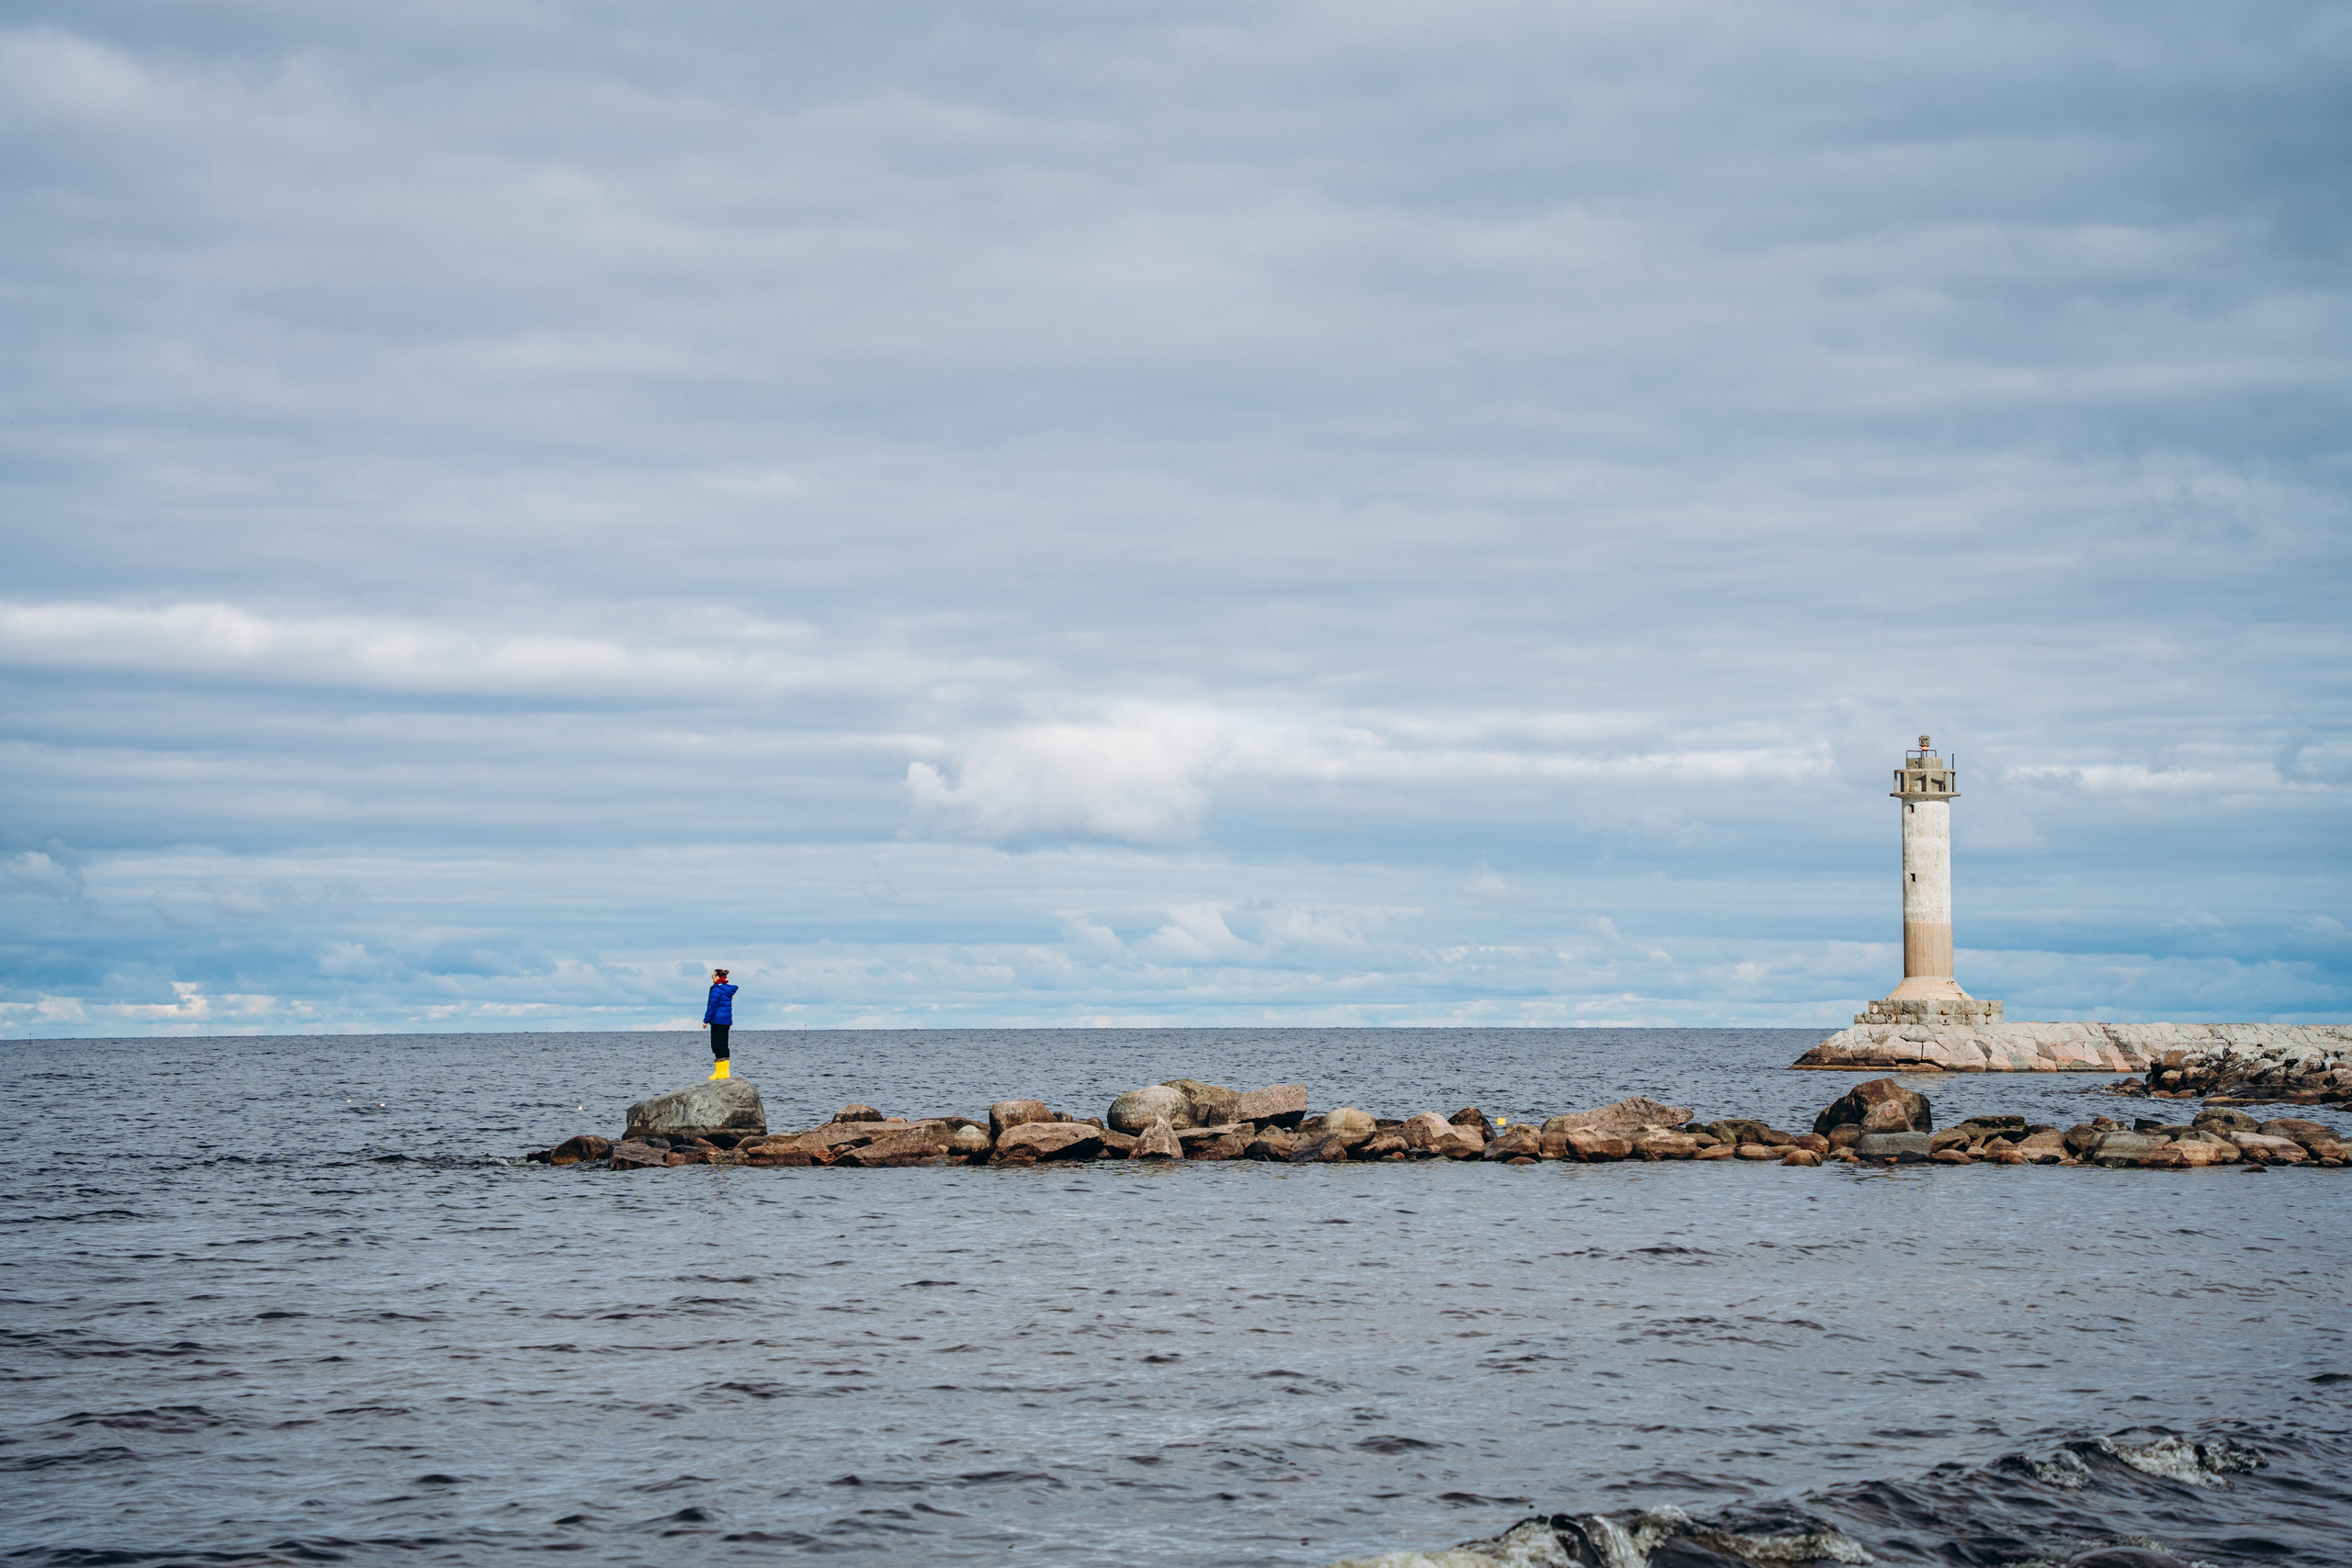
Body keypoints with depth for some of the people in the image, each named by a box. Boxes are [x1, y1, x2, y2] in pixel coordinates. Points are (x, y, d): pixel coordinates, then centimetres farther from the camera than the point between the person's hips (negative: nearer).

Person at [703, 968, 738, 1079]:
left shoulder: (717, 989, -13)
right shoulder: (728, 990, 13)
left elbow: (712, 1006, -15)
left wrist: (706, 1020, -10)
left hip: (717, 1021, -9)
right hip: (727, 1021, 9)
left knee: (717, 1046, -6)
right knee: (724, 1045, 12)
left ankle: (720, 1071, -9)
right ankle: (725, 1071, 12)